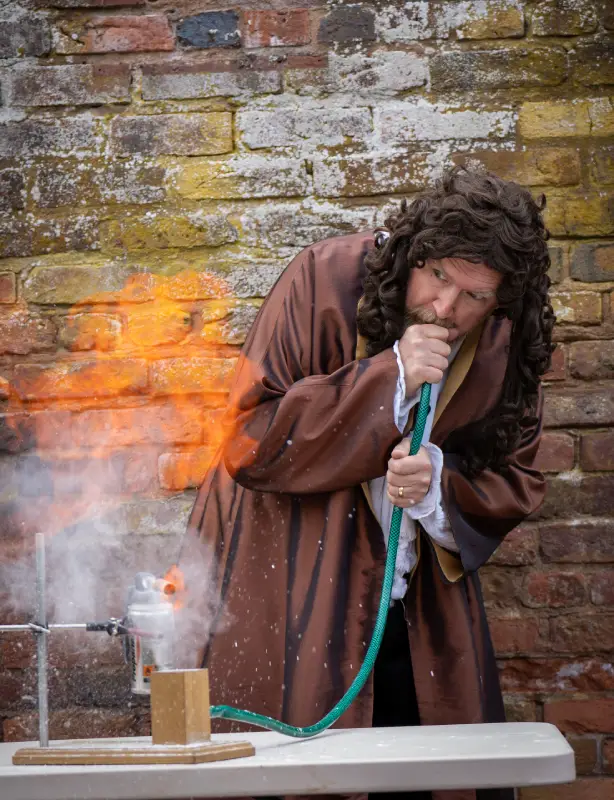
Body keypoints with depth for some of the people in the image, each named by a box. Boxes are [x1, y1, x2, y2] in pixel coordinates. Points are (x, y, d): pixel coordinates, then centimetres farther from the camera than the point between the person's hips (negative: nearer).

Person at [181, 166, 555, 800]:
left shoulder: (503, 344, -2)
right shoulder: (326, 280, -14)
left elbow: (513, 485, 4)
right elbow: (251, 443, -18)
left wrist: (439, 483, -18)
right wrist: (389, 379, -24)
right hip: (291, 594, -4)